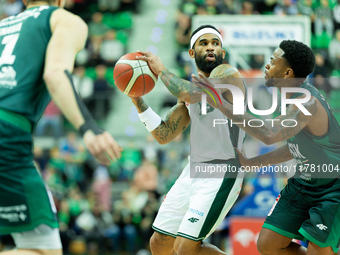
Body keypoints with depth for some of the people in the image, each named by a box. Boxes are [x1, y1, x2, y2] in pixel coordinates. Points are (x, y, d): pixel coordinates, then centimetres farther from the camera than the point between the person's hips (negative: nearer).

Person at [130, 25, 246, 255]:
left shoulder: (228, 74, -10)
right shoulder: (190, 88, 14)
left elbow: (191, 94, -29)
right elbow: (164, 135, 10)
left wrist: (161, 69, -14)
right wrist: (137, 99, 0)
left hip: (221, 175, -8)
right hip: (193, 170, 8)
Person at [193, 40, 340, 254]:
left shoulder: (308, 102, -28)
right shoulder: (297, 98, 3)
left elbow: (269, 134, -43)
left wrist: (222, 104, -40)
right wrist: (251, 163, 14)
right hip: (305, 182, 9)